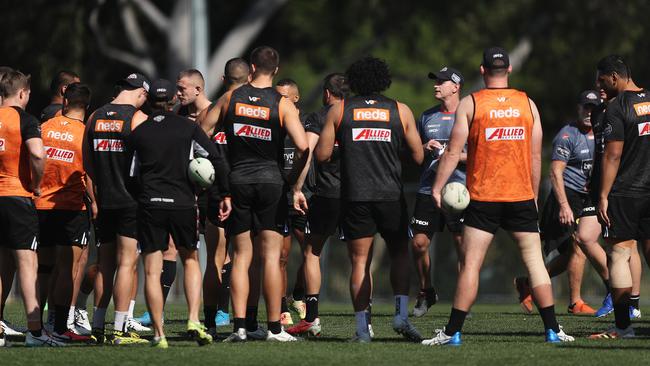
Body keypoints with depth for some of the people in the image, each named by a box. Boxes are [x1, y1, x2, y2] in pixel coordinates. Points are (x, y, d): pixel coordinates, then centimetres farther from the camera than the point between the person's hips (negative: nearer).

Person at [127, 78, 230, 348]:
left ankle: (159, 334, 0)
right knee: (190, 260, 17)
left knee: (152, 272, 3)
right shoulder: (189, 128, 2)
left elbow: (131, 174, 7)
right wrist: (226, 195, 1)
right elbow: (216, 160, -4)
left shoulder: (137, 134, 5)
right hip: (182, 204, 0)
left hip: (149, 205, 0)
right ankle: (194, 321, 1)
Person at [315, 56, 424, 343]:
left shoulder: (339, 110, 3)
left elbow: (322, 154, 1)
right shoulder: (401, 111, 4)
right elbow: (418, 156, 7)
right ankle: (401, 314, -2)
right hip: (390, 195, 0)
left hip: (354, 197, 0)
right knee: (399, 253, 15)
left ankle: (362, 327, -1)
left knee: (359, 261, 5)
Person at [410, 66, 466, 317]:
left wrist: (457, 156, -15)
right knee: (419, 243, 0)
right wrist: (425, 148, -1)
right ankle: (426, 292, 19)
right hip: (429, 190, 4)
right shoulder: (427, 117, 14)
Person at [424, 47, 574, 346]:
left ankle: (453, 332, -4)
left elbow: (453, 151, -4)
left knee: (470, 264, -2)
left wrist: (437, 188, 4)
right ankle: (552, 329, 5)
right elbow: (536, 156, 9)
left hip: (483, 198, -2)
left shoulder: (470, 104, -2)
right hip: (521, 197, 2)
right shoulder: (527, 104, 5)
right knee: (534, 261, 7)